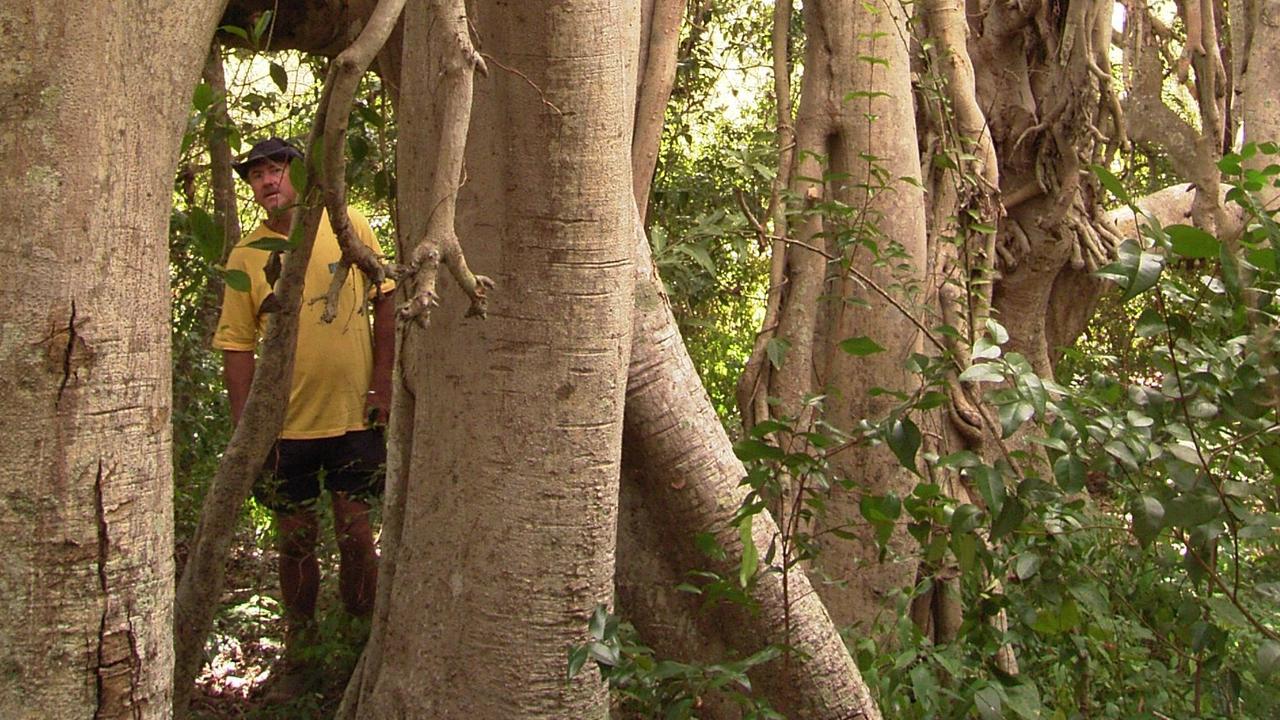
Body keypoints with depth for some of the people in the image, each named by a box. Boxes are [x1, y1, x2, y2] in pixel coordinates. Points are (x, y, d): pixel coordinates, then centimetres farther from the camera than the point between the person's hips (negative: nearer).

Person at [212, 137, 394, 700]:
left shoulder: (348, 228, 0)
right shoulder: (246, 255, -1)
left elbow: (385, 301, 5)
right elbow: (237, 346, -1)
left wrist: (382, 383, -2)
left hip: (352, 414, -1)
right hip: (284, 422, 1)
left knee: (354, 531, 2)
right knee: (295, 540, 9)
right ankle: (297, 658, 24)